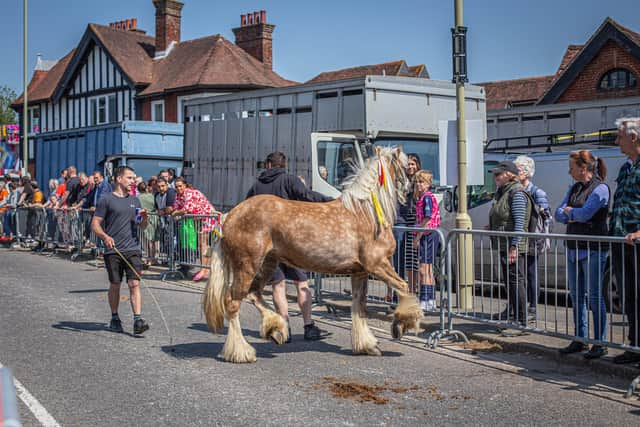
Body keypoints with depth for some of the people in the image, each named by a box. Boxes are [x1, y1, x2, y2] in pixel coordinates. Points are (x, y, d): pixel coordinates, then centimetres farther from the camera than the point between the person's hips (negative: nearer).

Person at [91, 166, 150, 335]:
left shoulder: (134, 200, 16)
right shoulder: (107, 200, 0)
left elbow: (142, 226, 21)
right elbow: (95, 224, -3)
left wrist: (144, 217, -1)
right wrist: (105, 236, -21)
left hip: (133, 249, 3)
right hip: (113, 251, -3)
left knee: (134, 284, -8)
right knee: (115, 285, 8)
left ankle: (138, 320, -13)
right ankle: (115, 318, 24)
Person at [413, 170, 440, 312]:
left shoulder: (427, 197, -13)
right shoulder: (421, 198, 17)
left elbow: (427, 219, -19)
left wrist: (418, 237, -17)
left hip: (428, 235, -10)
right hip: (427, 236, 10)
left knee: (424, 269, -10)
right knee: (428, 270, 14)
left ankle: (425, 301, -10)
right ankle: (431, 301, 20)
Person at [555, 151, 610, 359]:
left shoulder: (600, 188, -9)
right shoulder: (574, 189, 15)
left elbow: (585, 213, -21)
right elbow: (559, 214, 10)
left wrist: (569, 211, -2)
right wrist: (574, 215, -9)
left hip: (593, 250, -8)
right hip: (574, 248, 8)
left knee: (595, 296, -3)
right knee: (576, 296, 11)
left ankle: (600, 343, 5)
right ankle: (580, 340, 20)